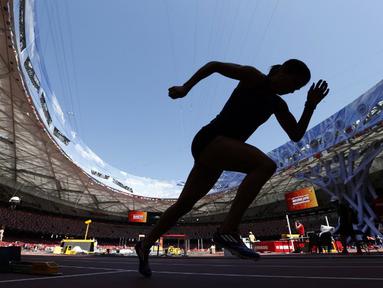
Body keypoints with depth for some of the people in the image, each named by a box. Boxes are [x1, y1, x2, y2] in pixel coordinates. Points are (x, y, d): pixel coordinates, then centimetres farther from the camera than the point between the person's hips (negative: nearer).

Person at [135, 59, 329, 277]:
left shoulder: (277, 104, 18)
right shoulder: (253, 77, 0)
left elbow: (296, 135, 14)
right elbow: (214, 65, 4)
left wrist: (311, 105, 4)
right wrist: (185, 88, 0)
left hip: (221, 150, 8)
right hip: (209, 140, -8)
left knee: (184, 204, 11)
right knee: (266, 165, -25)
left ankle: (145, 245, 27)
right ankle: (228, 231, -23)